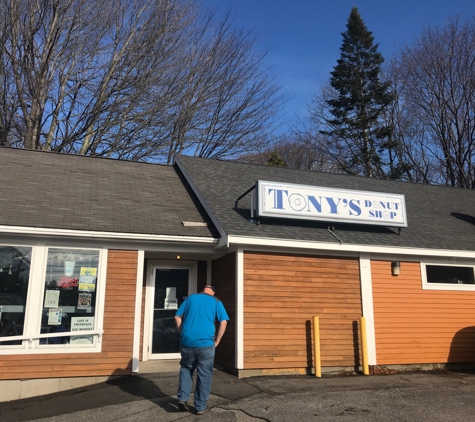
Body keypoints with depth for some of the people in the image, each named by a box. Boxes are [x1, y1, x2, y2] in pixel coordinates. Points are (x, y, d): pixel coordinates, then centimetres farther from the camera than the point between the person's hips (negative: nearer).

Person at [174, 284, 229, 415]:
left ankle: (182, 398, 13)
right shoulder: (216, 301, 7)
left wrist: (183, 334, 14)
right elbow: (223, 322, -3)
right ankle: (200, 407, 15)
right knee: (204, 375, 10)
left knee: (186, 369, 22)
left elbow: (177, 317, 9)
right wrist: (216, 341, 3)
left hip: (187, 341, 2)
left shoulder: (190, 298, 12)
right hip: (206, 343, -2)